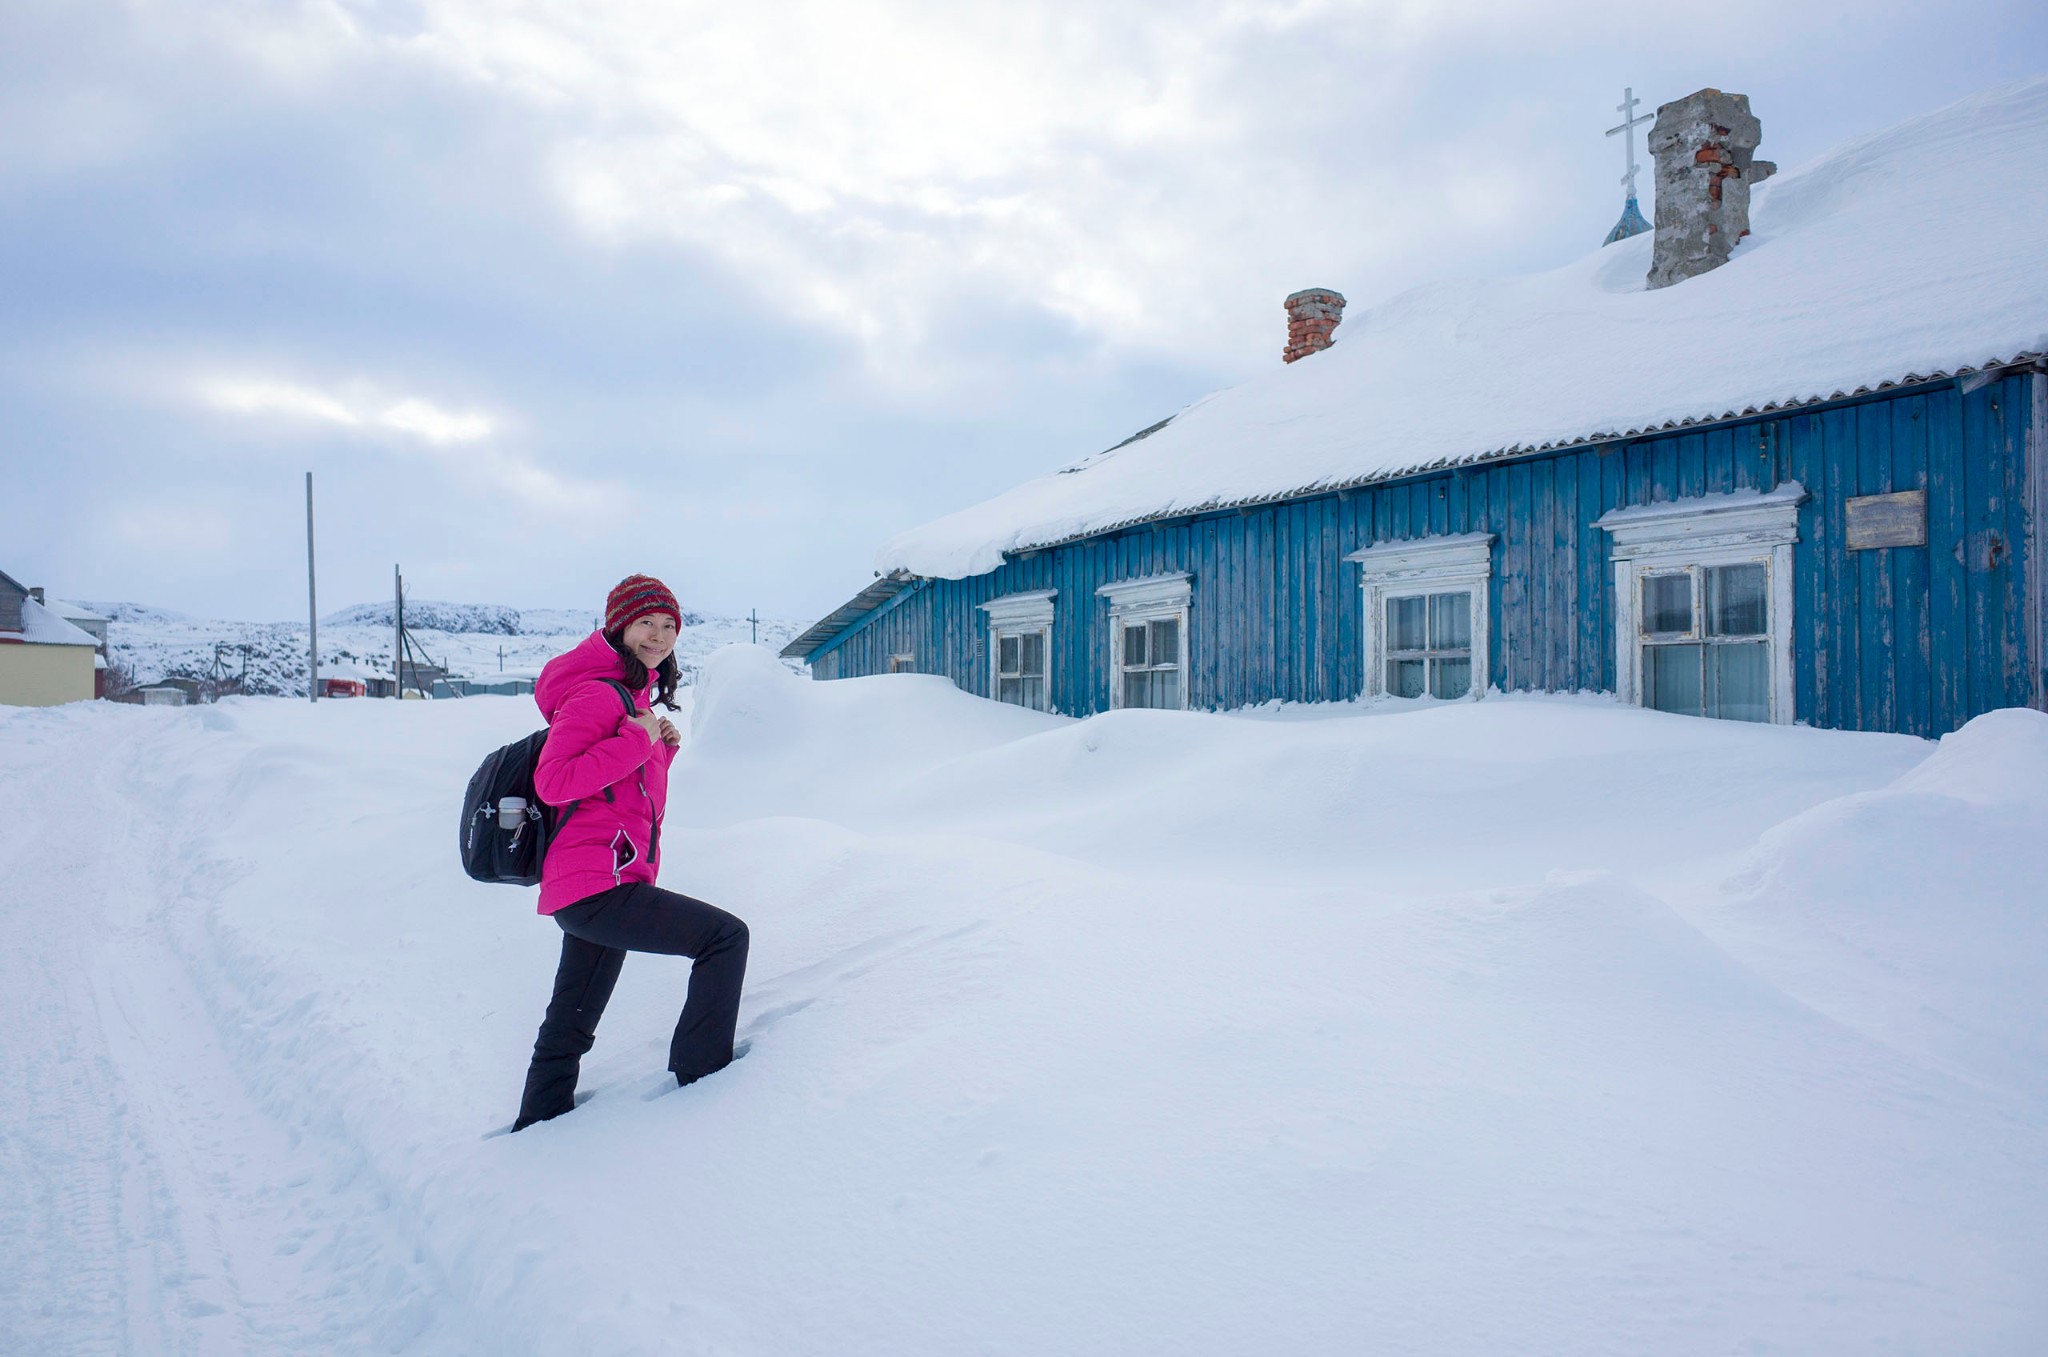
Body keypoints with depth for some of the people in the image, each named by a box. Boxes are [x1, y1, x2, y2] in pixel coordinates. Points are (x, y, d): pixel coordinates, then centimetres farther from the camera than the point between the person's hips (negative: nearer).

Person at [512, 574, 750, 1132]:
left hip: (587, 890, 11)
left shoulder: (633, 694, 20)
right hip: (597, 883, -11)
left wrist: (662, 749, 8)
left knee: (569, 1028, 20)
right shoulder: (597, 692, -12)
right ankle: (700, 1076, -3)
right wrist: (638, 741, -19)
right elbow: (554, 781, -22)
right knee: (726, 936, -12)